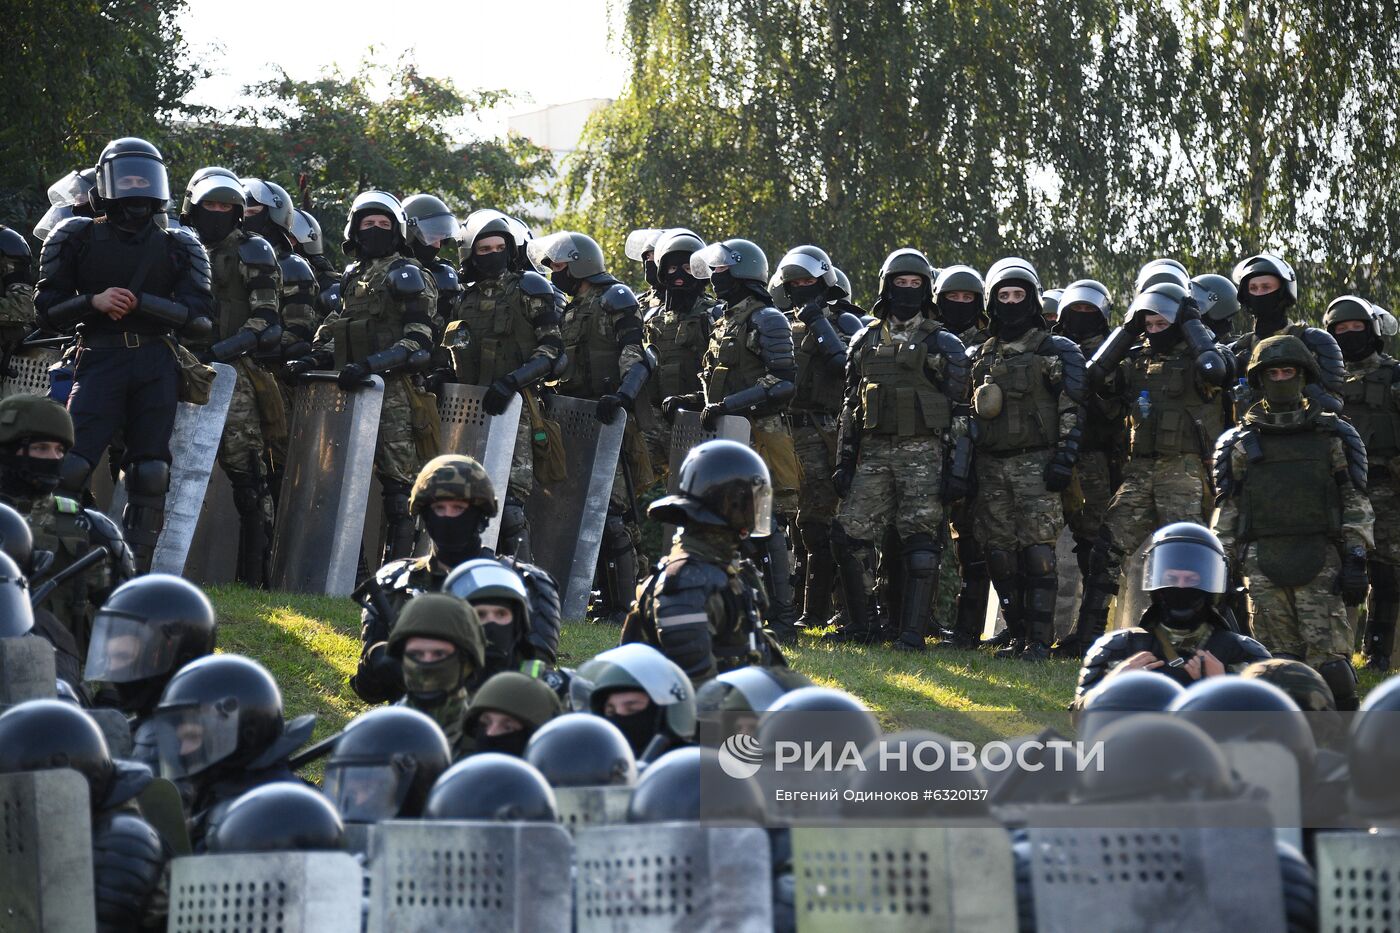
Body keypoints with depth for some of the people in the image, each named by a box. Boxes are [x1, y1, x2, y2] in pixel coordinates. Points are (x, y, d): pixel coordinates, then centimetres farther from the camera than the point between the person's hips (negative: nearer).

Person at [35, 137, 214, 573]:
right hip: (99, 361, -2)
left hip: (157, 367, 2)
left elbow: (197, 316, 0)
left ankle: (136, 572, 8)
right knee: (71, 466, -14)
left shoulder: (178, 247, 11)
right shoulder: (77, 239, 8)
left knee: (151, 473, 1)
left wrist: (139, 303, -11)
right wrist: (95, 302, -13)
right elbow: (48, 311, 6)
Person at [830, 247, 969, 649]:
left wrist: (956, 466, -6)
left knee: (920, 543, -6)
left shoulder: (943, 345, 4)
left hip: (923, 453, -4)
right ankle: (862, 625, 9)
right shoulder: (866, 342, 15)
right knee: (850, 534, -2)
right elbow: (851, 407, 17)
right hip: (874, 452, 4)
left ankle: (912, 631, -2)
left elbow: (960, 411, 1)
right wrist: (844, 461, 10)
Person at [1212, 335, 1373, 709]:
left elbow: (1356, 503, 7)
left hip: (1321, 563, -1)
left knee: (1329, 658, -11)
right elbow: (1226, 509, 13)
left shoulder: (1333, 436, 9)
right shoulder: (1239, 443, 12)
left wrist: (1356, 559, -2)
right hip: (1262, 564, 2)